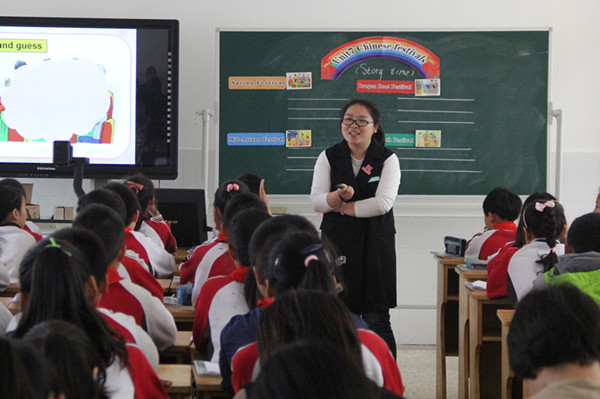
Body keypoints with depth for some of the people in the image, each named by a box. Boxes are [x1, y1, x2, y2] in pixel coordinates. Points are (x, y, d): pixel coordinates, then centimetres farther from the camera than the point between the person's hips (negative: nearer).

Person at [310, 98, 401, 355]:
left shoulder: (388, 160, 1)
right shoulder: (328, 158, 9)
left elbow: (383, 203, -12)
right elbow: (316, 201, -1)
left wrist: (341, 206, -6)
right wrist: (339, 195, -21)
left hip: (376, 245, -2)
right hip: (337, 245, 2)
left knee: (376, 321, -3)